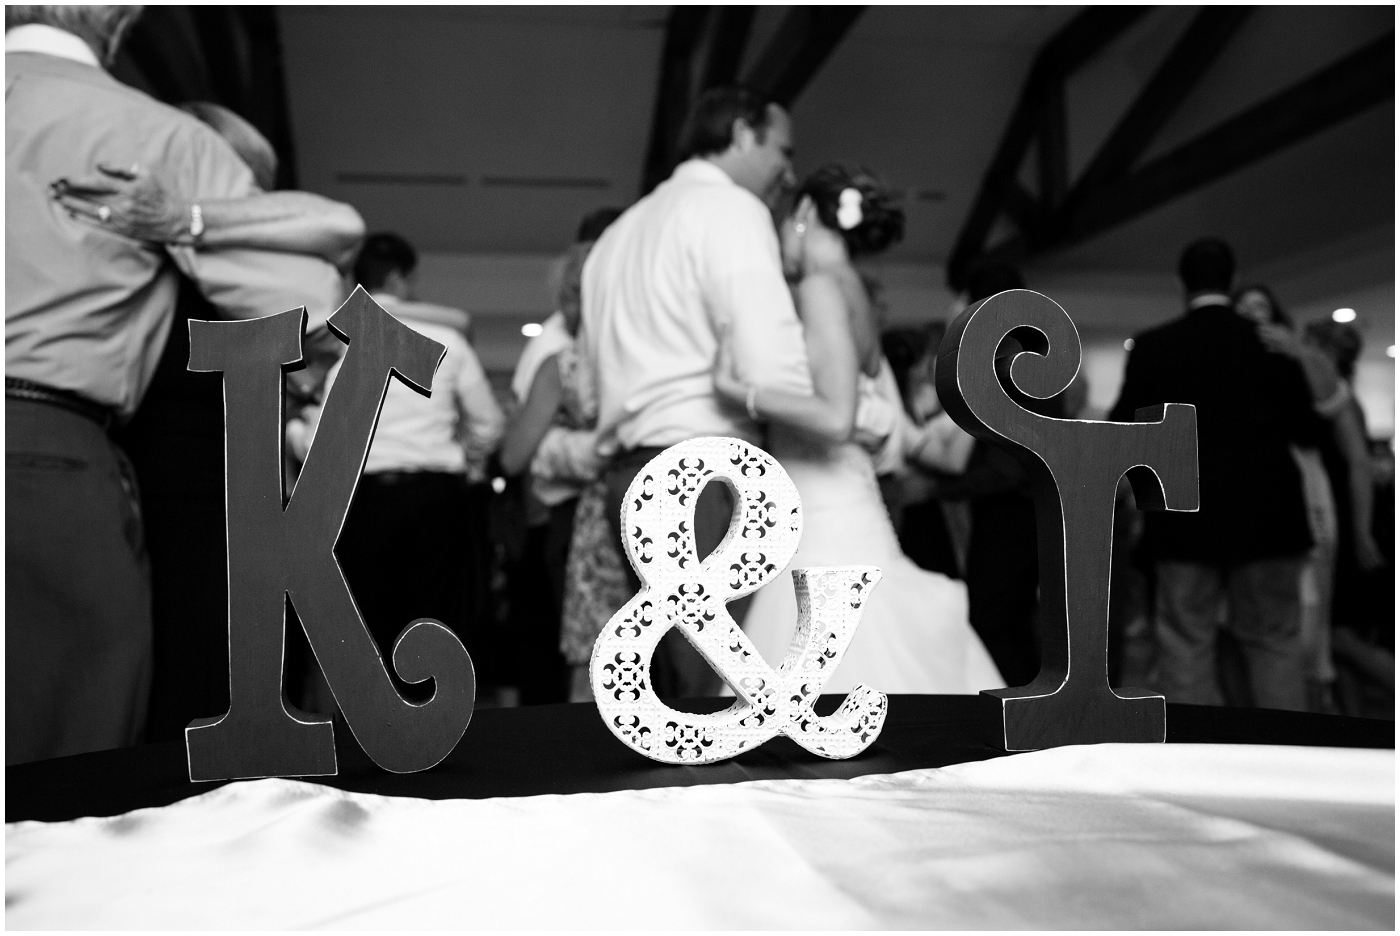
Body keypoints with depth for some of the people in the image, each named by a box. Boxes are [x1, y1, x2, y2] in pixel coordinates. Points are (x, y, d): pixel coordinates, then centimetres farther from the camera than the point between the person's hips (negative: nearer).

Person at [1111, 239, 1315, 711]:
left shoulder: (1153, 346, -5)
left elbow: (1124, 430, -4)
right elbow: (1303, 425, 4)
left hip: (1184, 519, -1)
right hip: (1265, 513, 1)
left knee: (1186, 647, 5)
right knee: (1275, 644, 8)